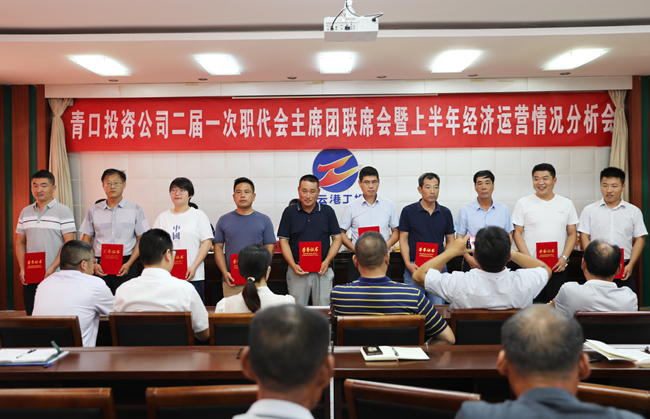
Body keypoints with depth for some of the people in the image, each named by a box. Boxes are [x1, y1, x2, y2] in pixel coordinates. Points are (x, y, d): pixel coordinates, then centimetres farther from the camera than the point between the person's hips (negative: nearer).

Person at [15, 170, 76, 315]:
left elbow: (69, 243, -9)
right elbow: (20, 242, 15)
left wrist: (53, 268, -16)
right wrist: (22, 268, 2)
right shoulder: (25, 212, 12)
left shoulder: (63, 211, -3)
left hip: (56, 276, -5)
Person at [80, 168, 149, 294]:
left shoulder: (135, 209, 6)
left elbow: (141, 240, 3)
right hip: (100, 267, 2)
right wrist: (93, 264, -1)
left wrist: (129, 264, -7)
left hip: (125, 266, -1)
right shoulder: (93, 211, 11)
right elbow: (86, 240, 13)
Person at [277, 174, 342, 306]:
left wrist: (327, 261, -7)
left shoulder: (327, 211, 5)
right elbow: (284, 241, 3)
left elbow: (337, 238, 6)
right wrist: (293, 265, -9)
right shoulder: (290, 212, 4)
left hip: (322, 271, 0)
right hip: (297, 270, 0)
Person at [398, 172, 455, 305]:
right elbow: (403, 240, 0)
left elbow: (450, 241, 11)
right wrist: (408, 264, -12)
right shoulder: (408, 211, -1)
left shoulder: (445, 213, 7)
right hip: (414, 268, -2)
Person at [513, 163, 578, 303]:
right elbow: (517, 233, 1)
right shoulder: (523, 203, 3)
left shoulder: (566, 204, 10)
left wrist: (564, 257, -4)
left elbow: (572, 233, 11)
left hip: (558, 267, 2)